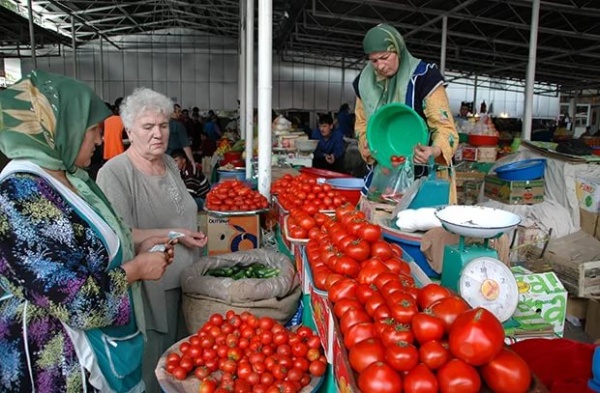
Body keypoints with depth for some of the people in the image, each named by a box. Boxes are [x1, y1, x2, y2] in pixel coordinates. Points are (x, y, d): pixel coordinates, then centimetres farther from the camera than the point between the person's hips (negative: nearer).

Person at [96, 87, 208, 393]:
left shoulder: (169, 163, 7)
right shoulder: (115, 173, -19)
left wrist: (194, 234, 1)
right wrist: (174, 235, -17)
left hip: (185, 282, 7)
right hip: (149, 289, -7)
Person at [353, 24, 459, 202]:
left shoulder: (423, 76, -14)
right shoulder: (365, 82, 2)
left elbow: (445, 126, -15)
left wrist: (435, 151, -35)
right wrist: (367, 147, -6)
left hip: (424, 171, -4)